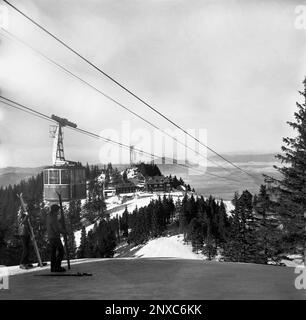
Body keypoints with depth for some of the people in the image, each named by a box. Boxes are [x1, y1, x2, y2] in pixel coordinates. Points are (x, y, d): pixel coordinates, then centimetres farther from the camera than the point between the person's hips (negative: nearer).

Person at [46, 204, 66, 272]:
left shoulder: (48, 216, 10)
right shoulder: (53, 218, -21)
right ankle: (57, 267, -6)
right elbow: (57, 230, -24)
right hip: (55, 237, -9)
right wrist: (65, 231, -8)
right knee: (61, 251, -3)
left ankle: (53, 268, 13)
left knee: (53, 252, 12)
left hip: (50, 237, 9)